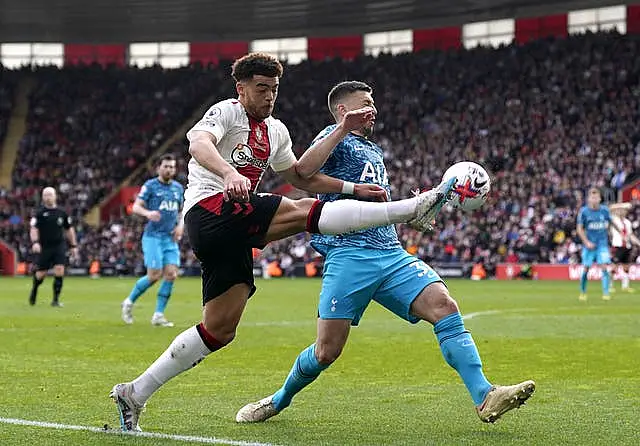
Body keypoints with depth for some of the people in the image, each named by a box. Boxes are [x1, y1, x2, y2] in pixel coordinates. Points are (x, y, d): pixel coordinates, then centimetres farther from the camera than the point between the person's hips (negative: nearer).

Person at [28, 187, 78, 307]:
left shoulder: (62, 213, 5)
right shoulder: (40, 213, -3)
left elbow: (69, 229, 14)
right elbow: (34, 229, -9)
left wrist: (73, 246, 13)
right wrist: (35, 242, -25)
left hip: (59, 246, 1)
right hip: (44, 247, -1)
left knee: (59, 271, -13)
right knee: (41, 274, 4)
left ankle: (56, 299, -4)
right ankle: (34, 290, 37)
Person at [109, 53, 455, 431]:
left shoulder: (276, 131, 24)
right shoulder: (226, 112, 0)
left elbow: (300, 176, 35)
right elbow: (198, 144, -21)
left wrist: (352, 188, 23)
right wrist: (229, 173, -42)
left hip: (232, 235, 9)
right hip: (210, 208, -9)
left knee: (220, 330, 4)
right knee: (302, 212, -21)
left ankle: (134, 394, 9)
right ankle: (414, 208, -28)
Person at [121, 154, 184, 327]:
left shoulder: (178, 188, 13)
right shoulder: (150, 186, -2)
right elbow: (136, 207, -7)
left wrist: (181, 225, 5)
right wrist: (147, 213, -27)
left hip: (171, 238, 5)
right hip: (153, 236, -5)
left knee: (171, 274, -7)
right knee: (154, 275, -11)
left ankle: (158, 315, 1)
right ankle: (129, 302, 14)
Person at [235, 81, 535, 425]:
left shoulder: (375, 152, 29)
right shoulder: (336, 138, 5)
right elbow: (302, 172, -18)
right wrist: (343, 129, -23)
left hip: (391, 254, 6)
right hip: (348, 253, -6)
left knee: (444, 305, -18)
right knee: (327, 351, -6)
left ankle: (485, 398, -25)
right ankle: (279, 400, 22)